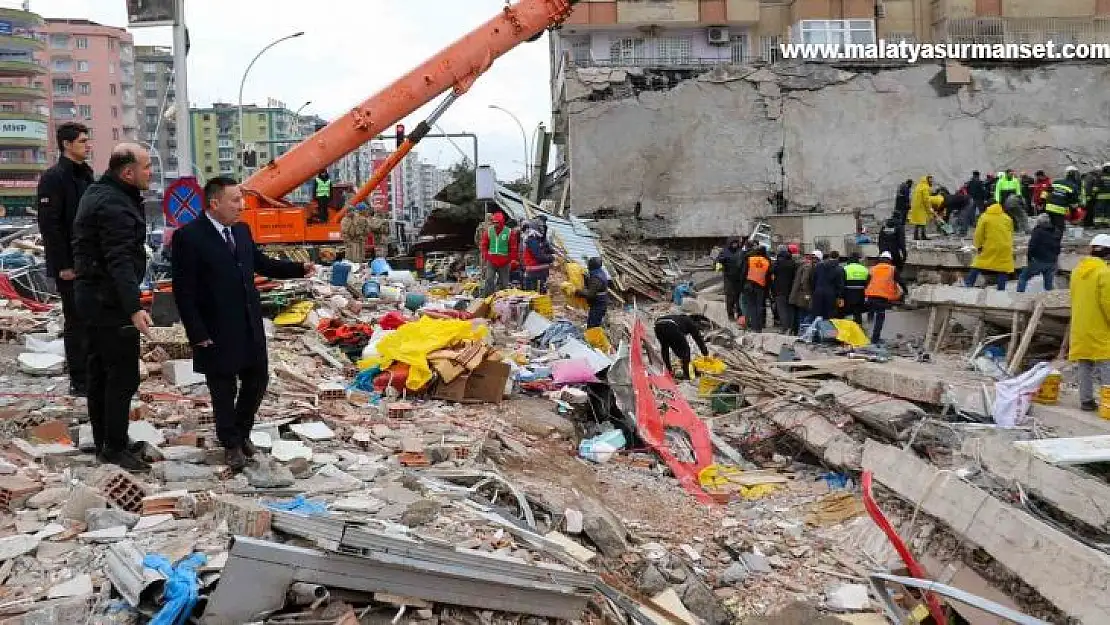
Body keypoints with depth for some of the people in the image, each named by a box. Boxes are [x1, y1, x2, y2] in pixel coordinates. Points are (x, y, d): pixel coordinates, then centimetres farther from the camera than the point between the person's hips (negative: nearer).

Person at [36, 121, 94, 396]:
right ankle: (79, 381, 7)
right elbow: (49, 224, -16)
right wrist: (63, 265, -19)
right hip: (70, 266, -7)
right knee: (76, 322, -1)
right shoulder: (54, 178, -11)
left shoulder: (86, 175, 14)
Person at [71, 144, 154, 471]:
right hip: (110, 301, -11)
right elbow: (120, 261, -32)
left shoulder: (99, 193, 11)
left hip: (93, 295, 11)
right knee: (123, 375, -4)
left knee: (100, 370, 17)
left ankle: (103, 441, 28)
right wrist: (134, 308, -37)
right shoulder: (114, 204, -22)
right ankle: (114, 447, 4)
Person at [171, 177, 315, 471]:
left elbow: (261, 263, 18)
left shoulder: (241, 230, 5)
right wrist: (198, 334, -15)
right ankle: (231, 444, 28)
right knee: (224, 390, 8)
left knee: (257, 381, 14)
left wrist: (299, 269, 4)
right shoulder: (188, 237, -15)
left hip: (251, 327, 6)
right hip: (217, 333, -6)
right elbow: (184, 292, -14)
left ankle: (242, 432, 37)